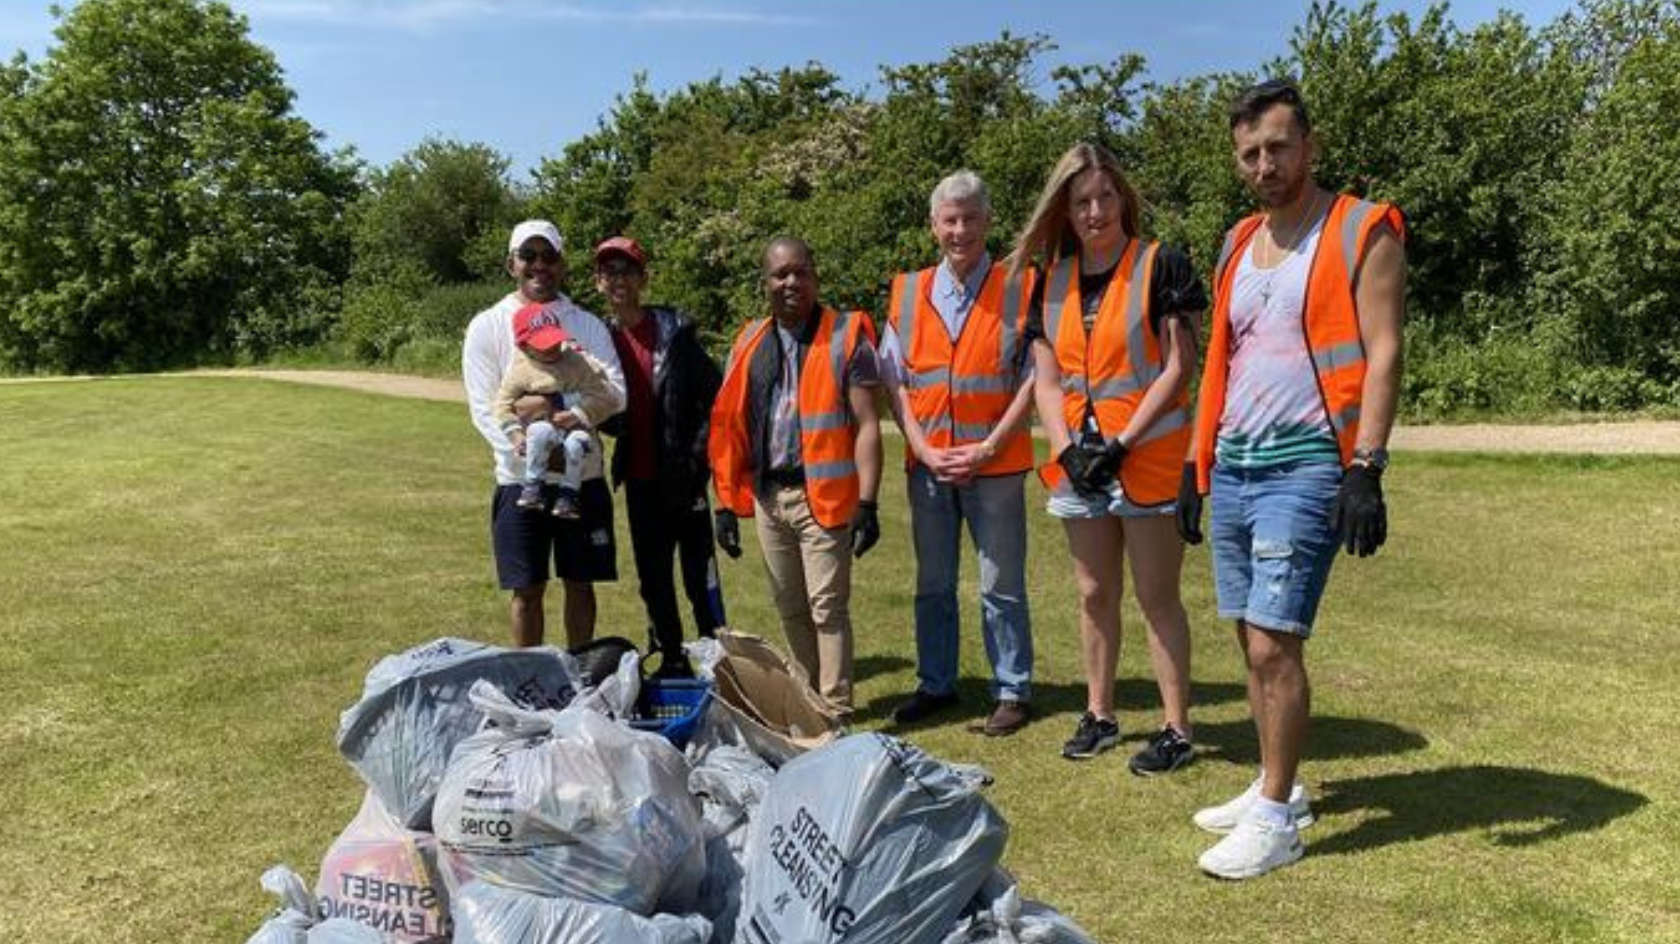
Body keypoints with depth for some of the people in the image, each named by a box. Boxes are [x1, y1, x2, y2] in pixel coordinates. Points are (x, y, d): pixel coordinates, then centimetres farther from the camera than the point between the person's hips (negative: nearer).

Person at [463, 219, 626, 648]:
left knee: (580, 584, 10)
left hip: (583, 474, 1)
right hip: (520, 479, -1)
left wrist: (548, 405, -23)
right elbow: (483, 409, -5)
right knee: (526, 590, 7)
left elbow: (616, 392, -7)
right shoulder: (487, 326, 3)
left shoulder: (587, 324, 6)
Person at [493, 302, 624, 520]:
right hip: (541, 424, 0)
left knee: (576, 443, -34)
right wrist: (516, 435, -13)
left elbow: (602, 394, -5)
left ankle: (568, 494, -15)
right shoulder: (520, 370, 0)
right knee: (542, 431, -36)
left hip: (575, 427, 1)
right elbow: (503, 406, 1)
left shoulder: (579, 362, -1)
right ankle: (532, 485, -21)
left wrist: (576, 415, -17)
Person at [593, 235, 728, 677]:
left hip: (681, 476, -4)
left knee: (700, 575, -1)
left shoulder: (675, 329, -4)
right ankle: (672, 660, 25)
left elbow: (713, 393, -5)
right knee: (653, 578, 12)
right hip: (639, 479, 5)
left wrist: (697, 453, -10)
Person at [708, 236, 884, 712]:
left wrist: (867, 503, -14)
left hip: (823, 494, -5)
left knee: (827, 607, -3)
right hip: (768, 494, 5)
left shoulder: (846, 337, -4)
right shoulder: (750, 343, 10)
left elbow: (866, 425, -8)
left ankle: (836, 712, 7)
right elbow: (730, 427, 11)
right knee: (790, 609, 14)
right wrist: (726, 503, 7)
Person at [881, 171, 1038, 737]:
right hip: (927, 465, 3)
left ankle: (1012, 692, 17)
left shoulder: (1019, 290, -1)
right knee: (933, 584, 13)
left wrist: (989, 447, -13)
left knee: (1002, 586, 4)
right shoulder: (906, 293, 7)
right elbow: (894, 381, 5)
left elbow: (1034, 377, -5)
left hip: (995, 464, -3)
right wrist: (923, 449, -6)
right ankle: (936, 685, 27)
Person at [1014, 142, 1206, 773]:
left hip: (1148, 455, -5)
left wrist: (1120, 444, -14)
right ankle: (1099, 715, 26)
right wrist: (1068, 448, -7)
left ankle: (1177, 729, 9)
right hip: (1078, 460, 5)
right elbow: (1046, 379, 9)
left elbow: (1178, 367, -9)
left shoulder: (1161, 268, -4)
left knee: (1156, 596, -1)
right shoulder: (1053, 281, 10)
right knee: (1095, 594, 13)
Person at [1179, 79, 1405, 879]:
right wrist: (1195, 463, 14)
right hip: (1233, 469, 7)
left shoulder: (1362, 232, -3)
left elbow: (1382, 354, -10)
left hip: (1304, 470, -7)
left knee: (1274, 643, -9)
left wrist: (1367, 469, -18)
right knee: (1252, 641, 11)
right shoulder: (1237, 245, 16)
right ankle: (1276, 787, 25)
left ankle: (1276, 820, 3)